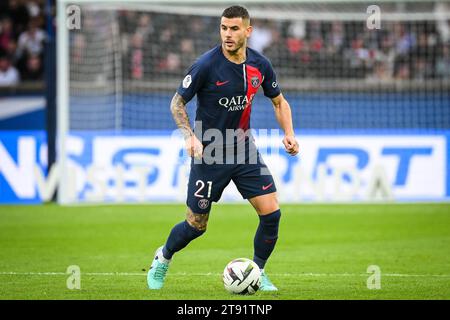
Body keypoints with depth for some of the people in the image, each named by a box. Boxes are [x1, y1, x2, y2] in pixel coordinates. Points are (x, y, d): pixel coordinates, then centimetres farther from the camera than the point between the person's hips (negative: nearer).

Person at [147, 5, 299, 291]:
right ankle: (163, 258, 34)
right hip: (209, 153, -4)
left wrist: (289, 134, -2)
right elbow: (177, 102, -7)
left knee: (271, 212, -9)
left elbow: (279, 101, 14)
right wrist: (190, 136, -22)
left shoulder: (260, 64, -2)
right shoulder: (206, 65, -17)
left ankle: (257, 273, 13)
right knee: (197, 225, 3)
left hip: (244, 149, 4)